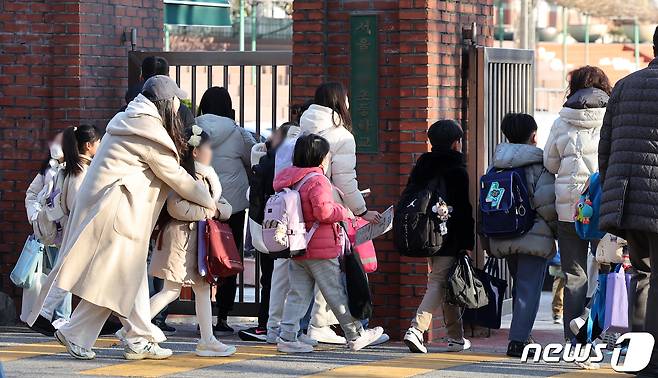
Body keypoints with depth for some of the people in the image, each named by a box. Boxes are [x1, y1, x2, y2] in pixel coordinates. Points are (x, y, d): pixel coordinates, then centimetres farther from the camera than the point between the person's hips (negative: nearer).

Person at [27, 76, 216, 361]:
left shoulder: (129, 120, 17)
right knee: (114, 279, -4)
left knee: (133, 276, 11)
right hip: (116, 211, -10)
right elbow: (175, 177, -6)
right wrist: (210, 203, 5)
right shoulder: (150, 132, -13)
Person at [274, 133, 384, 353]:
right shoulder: (317, 180, -16)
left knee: (298, 294, 8)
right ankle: (356, 336, 14)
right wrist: (343, 213, -9)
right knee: (337, 294, 4)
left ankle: (286, 337, -1)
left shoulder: (286, 178, 9)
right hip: (321, 251, -7)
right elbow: (323, 210, -27)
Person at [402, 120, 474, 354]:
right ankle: (417, 329, -24)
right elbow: (465, 210, -11)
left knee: (444, 283, 15)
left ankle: (456, 336, 21)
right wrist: (468, 243, -9)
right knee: (438, 283, -8)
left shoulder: (422, 166, 11)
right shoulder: (457, 171, -9)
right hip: (450, 238, -7)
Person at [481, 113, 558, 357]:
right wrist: (555, 228, -1)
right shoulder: (539, 164, -9)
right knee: (529, 289, -3)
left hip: (503, 237, 6)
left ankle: (521, 337, 22)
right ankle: (518, 340, -10)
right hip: (534, 237, -6)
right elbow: (546, 203, -18)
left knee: (519, 287, 19)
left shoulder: (496, 166, 9)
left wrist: (488, 241, 15)